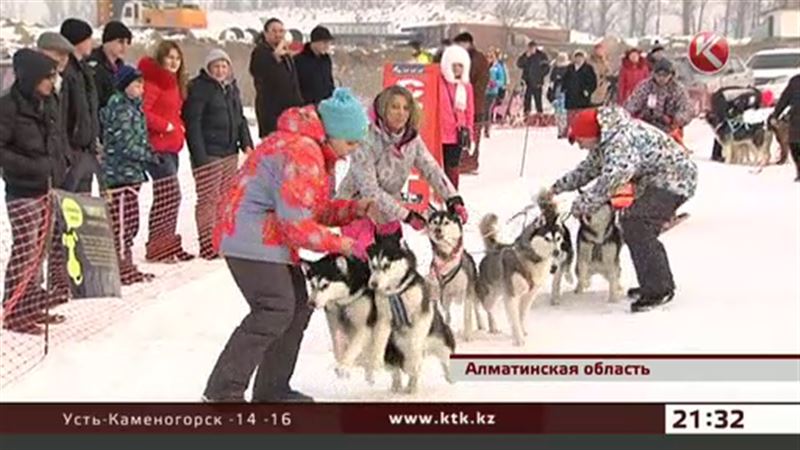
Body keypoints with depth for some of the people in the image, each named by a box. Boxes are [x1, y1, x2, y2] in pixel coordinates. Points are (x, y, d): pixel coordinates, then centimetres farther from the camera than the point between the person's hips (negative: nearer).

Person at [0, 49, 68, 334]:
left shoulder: (48, 103, 9)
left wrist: (60, 167, 6)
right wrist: (31, 167, -22)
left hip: (48, 189, 7)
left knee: (39, 249, 12)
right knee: (24, 250, -7)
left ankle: (32, 305, 22)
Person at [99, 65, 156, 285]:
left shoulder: (132, 105, 17)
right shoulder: (120, 108, -13)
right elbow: (126, 144, -18)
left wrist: (148, 153, 9)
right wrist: (150, 156, -9)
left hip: (131, 173, 10)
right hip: (120, 173, -10)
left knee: (130, 222, 13)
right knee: (122, 222, -6)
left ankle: (126, 265, 20)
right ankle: (123, 268, -3)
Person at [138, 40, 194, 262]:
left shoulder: (173, 82, 19)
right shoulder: (153, 80, -11)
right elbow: (141, 111, -20)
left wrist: (179, 128, 10)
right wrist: (165, 126, -16)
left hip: (171, 146, 10)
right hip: (157, 146, -10)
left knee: (168, 197, 13)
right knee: (170, 195, -13)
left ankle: (168, 244, 20)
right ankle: (157, 247, -8)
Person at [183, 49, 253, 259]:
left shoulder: (231, 87, 16)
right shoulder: (199, 88, -10)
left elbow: (240, 118, 23)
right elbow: (193, 123, -14)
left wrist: (246, 143, 11)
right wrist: (200, 155, -19)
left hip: (230, 151, 8)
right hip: (208, 153, -8)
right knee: (209, 199, -6)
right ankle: (208, 246, -2)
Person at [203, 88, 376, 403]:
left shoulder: (316, 150, 14)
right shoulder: (301, 152, -20)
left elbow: (315, 209, 16)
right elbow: (297, 222, -22)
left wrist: (356, 209, 2)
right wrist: (340, 244, -13)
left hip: (271, 240, 11)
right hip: (253, 238, -11)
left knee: (298, 306, 10)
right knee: (275, 310, -16)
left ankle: (271, 389, 16)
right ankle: (223, 391, -13)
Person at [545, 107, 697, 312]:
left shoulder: (620, 141, -28)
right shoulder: (604, 140, 6)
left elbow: (611, 179, -35)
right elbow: (590, 167, 19)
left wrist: (582, 205, -25)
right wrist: (559, 186, 13)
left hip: (674, 179, -11)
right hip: (655, 181, 11)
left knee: (637, 227, -20)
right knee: (632, 225, 13)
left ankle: (659, 289, -15)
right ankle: (654, 284, 24)